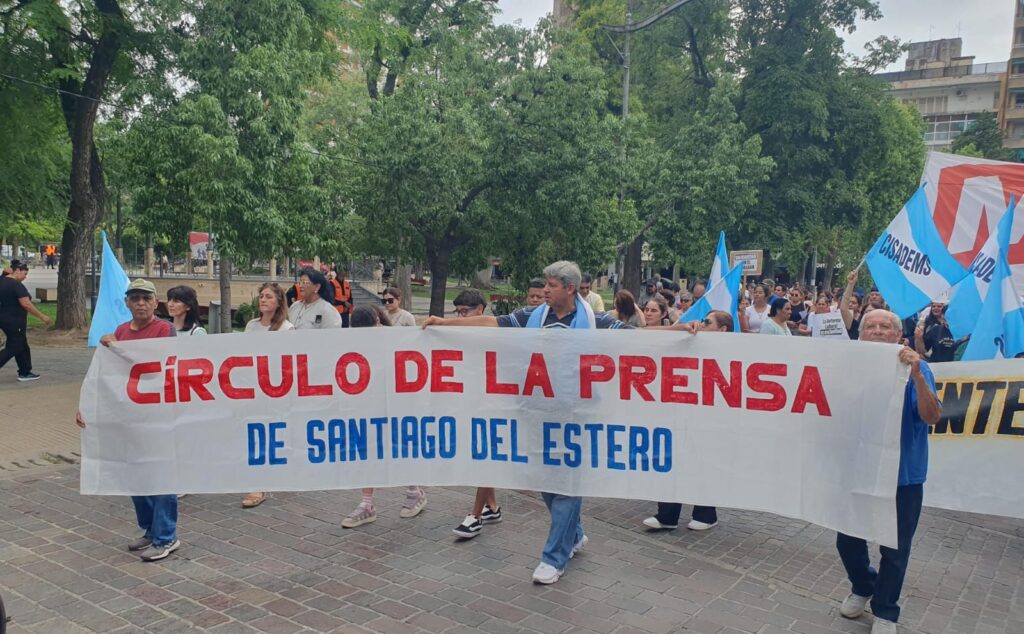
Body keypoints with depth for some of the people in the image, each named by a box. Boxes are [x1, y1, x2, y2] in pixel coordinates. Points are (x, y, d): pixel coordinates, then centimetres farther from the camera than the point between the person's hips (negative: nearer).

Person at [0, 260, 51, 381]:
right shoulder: (17, 285, -19)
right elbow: (26, 304, -21)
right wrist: (42, 317, -17)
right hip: (14, 321, -9)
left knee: (22, 346, 14)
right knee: (13, 348, -2)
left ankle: (25, 372, 18)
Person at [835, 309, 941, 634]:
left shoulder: (916, 368, -10)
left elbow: (931, 416, -23)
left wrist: (916, 375, -36)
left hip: (902, 475, -3)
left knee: (894, 548, 10)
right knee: (847, 540, 14)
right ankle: (863, 587, 42)